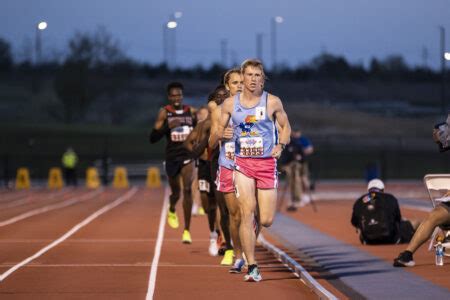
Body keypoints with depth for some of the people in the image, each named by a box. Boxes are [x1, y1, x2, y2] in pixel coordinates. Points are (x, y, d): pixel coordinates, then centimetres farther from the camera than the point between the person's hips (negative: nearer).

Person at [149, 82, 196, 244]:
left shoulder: (192, 112, 4)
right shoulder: (164, 113, -3)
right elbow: (153, 138, -9)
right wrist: (167, 127, -24)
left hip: (188, 155, 0)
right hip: (171, 156, 0)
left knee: (187, 189, -18)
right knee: (175, 192, 14)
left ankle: (187, 230, -15)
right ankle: (172, 211, 52)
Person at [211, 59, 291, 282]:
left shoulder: (272, 102, -1)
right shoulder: (230, 104, 3)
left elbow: (285, 126, 8)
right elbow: (220, 129, 14)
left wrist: (281, 145, -6)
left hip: (267, 163, 0)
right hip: (242, 163, 0)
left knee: (266, 221, -1)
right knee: (247, 213, -13)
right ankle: (252, 267, -9)